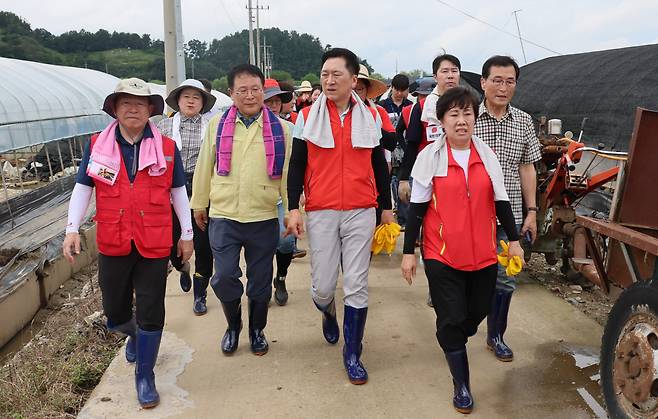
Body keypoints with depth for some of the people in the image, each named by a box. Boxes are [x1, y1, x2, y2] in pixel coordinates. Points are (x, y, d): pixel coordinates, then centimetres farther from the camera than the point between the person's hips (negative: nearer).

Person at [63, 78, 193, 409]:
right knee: (114, 313, 14)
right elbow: (82, 189, 5)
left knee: (150, 314, 2)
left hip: (154, 245, -1)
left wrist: (187, 234, 8)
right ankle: (133, 334, 50)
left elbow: (178, 192, 6)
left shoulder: (167, 148, 0)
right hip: (113, 244, 2)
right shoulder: (97, 146, 2)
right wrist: (72, 228, -5)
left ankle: (145, 376, 20)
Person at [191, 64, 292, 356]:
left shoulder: (280, 128, 0)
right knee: (224, 277, -2)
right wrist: (199, 204, 13)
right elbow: (204, 167, 8)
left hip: (264, 219, 0)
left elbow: (288, 172, 2)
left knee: (260, 281, 10)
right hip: (223, 216, 0)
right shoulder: (217, 125, 2)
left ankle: (257, 330, 33)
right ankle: (233, 326, 26)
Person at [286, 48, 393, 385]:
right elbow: (297, 165, 4)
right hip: (321, 212, 0)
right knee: (322, 286, 3)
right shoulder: (307, 116, 3)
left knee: (357, 286, 1)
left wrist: (387, 207, 14)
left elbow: (379, 165, 13)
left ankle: (352, 354, 16)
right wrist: (293, 208, -4)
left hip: (361, 212, 1)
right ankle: (329, 312, 40)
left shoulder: (370, 117, 7)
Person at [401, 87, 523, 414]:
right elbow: (417, 207, -4)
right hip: (442, 254, -3)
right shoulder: (429, 156, -6)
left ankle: (452, 343, 48)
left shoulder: (487, 154, 3)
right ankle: (461, 384, 17)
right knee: (451, 319, 1)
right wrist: (408, 252, -4)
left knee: (478, 311, 15)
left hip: (483, 253, 4)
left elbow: (500, 200, 10)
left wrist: (513, 240, 9)